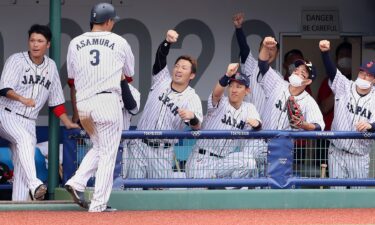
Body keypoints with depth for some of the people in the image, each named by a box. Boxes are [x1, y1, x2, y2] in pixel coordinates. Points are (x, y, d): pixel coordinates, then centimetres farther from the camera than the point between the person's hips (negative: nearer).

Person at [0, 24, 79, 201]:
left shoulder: (51, 66, 13)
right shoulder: (16, 60, -4)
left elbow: (56, 100, 19)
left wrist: (67, 123, 14)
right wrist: (22, 99, -35)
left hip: (28, 122, 6)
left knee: (22, 166, -3)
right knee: (24, 138, -34)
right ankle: (34, 184, -47)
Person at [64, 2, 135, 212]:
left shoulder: (75, 43, 12)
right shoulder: (119, 42, 4)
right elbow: (129, 73, 18)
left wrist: (75, 112, 25)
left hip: (83, 103, 4)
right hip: (107, 101, -4)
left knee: (99, 147, 22)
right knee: (108, 152, 1)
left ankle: (77, 182, 1)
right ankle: (99, 204, -2)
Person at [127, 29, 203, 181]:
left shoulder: (192, 98, -5)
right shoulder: (162, 80, 4)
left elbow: (197, 127, -18)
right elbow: (160, 57, -13)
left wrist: (192, 117, -42)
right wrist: (167, 42, -33)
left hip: (163, 152, -2)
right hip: (140, 146, 2)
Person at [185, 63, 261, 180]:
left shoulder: (249, 108, 7)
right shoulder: (220, 103, -6)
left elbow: (257, 125, -11)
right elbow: (217, 93, -30)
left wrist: (256, 123, -38)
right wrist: (227, 76, -51)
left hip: (224, 160, 4)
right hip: (201, 160, -4)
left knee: (250, 162, -19)